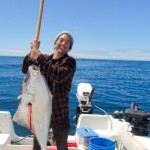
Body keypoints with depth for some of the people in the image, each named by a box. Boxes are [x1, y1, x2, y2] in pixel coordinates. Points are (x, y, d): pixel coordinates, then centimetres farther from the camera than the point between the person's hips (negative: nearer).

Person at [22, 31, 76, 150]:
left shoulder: (69, 61, -8)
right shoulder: (45, 59, 6)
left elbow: (59, 76, -27)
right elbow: (25, 70, -2)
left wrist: (40, 57, -29)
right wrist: (32, 53, -17)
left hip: (59, 113, -4)